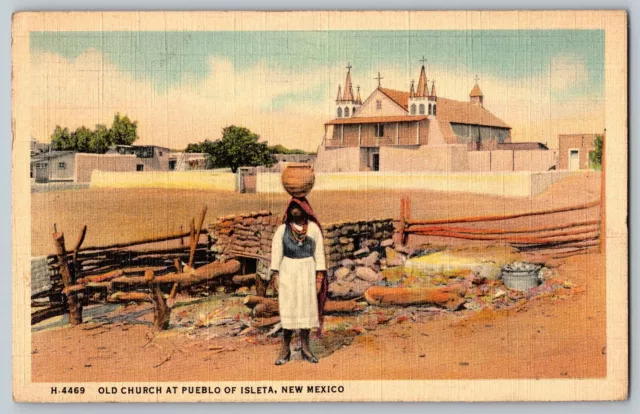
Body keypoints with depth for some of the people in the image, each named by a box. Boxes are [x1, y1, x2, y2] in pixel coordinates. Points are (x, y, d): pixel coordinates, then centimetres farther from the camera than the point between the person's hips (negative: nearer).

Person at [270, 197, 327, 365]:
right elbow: (276, 251, 0)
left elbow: (319, 252, 2)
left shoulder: (313, 228, 2)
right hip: (288, 271, -1)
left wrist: (319, 277, -3)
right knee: (288, 309, -2)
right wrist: (275, 275, -6)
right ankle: (285, 349, 3)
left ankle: (305, 348, 10)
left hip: (308, 271, 1)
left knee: (307, 308, 2)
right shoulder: (283, 229, 2)